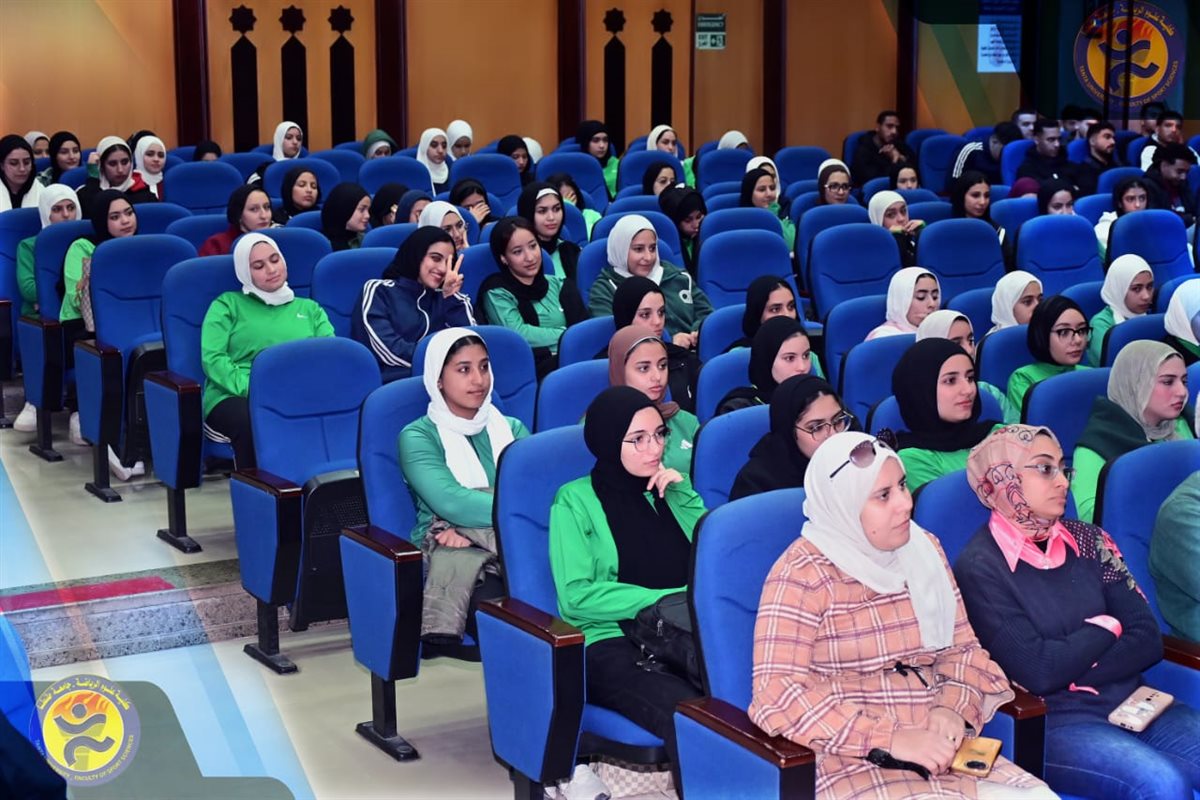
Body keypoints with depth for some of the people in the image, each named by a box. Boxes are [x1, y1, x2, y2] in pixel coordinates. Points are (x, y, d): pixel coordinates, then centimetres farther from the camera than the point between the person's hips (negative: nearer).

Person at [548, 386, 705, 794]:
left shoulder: (669, 488, 19)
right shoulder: (576, 500, 3)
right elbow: (577, 596, -7)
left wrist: (684, 495, 4)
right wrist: (668, 598, -10)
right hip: (614, 645, -4)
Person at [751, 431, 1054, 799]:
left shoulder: (922, 547, 10)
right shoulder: (804, 572, -9)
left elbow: (963, 647, 16)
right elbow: (777, 696, -17)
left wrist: (953, 708, -6)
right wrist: (889, 739, -22)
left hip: (939, 751, 6)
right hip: (851, 762, -6)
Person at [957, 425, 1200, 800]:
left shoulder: (1084, 539, 9)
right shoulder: (980, 568, -8)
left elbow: (1147, 640, 3)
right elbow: (1038, 671, -15)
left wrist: (1070, 673, -11)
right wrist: (1105, 628, -1)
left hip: (1127, 702, 6)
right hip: (1049, 722, -6)